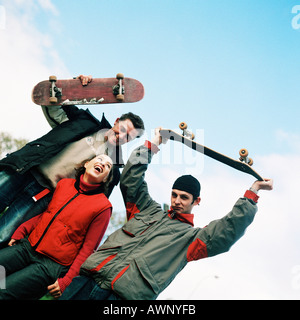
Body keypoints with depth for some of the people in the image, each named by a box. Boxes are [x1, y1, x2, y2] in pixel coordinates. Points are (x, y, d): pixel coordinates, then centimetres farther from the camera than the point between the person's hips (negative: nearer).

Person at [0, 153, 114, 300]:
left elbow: (88, 248, -8)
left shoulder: (103, 206, -7)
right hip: (28, 246, 5)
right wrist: (20, 232, 7)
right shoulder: (64, 184, 9)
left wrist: (66, 281, -13)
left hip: (52, 264, -5)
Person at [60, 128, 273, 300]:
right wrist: (153, 145, 22)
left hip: (125, 295, -5)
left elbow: (230, 229, 0)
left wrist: (253, 192, -1)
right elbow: (130, 181, 22)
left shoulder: (192, 237, 13)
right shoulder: (150, 211, 25)